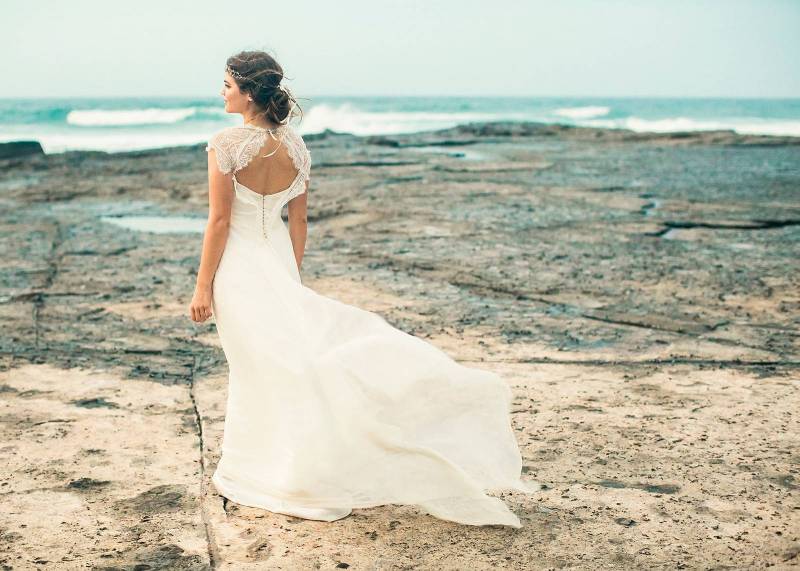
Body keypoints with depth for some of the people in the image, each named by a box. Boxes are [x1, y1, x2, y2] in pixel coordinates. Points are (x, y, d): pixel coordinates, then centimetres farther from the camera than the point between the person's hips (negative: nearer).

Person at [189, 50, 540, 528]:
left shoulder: (227, 144, -16)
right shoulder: (295, 146, 2)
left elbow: (219, 221, -16)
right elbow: (299, 221, 7)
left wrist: (203, 286, -10)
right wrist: (292, 280, 16)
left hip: (239, 267, -5)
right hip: (279, 260, 5)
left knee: (262, 368, 1)